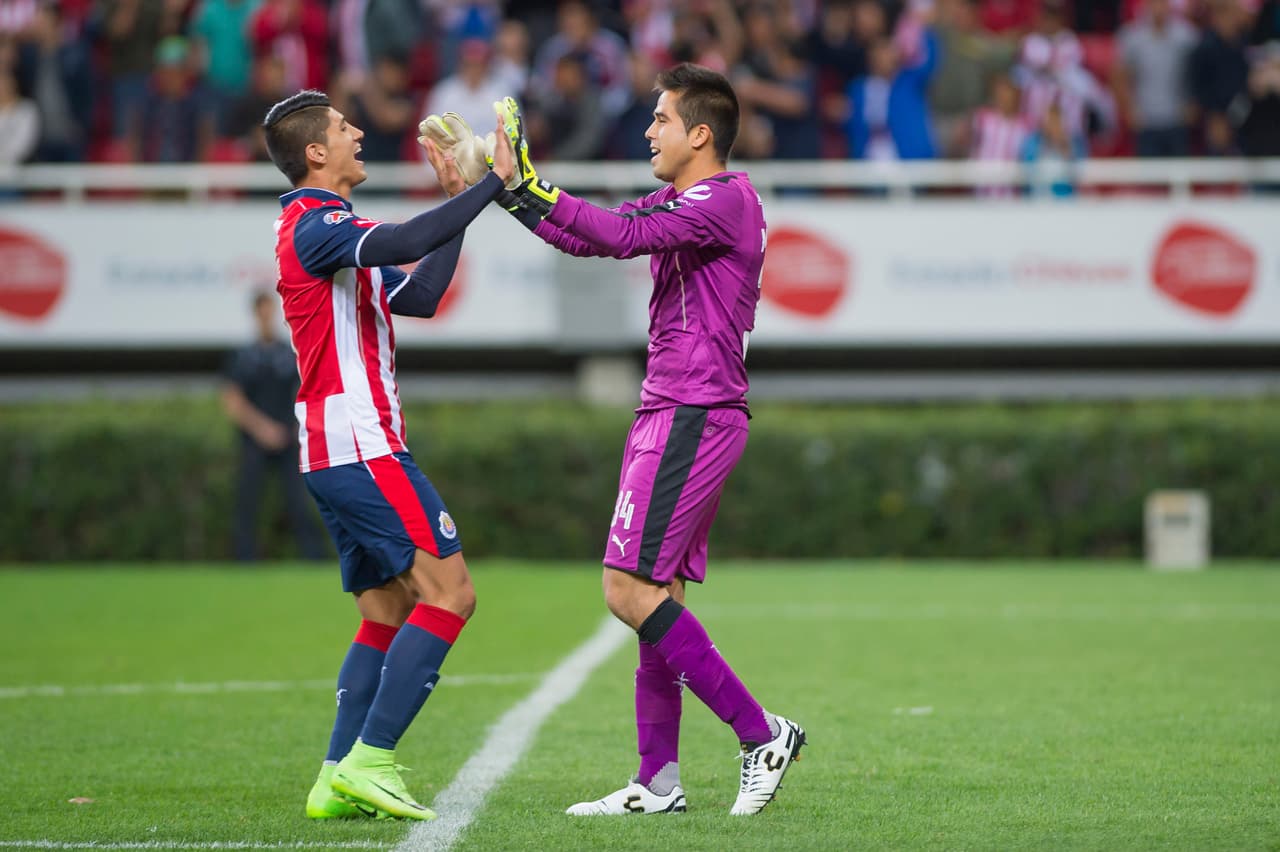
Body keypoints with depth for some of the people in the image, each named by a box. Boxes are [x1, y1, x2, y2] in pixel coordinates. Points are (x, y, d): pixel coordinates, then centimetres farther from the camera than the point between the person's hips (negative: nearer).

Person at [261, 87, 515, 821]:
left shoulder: (325, 229, 20)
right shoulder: (315, 224, -12)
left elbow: (419, 294, 18)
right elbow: (403, 244, -31)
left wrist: (461, 199, 15)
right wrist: (492, 184, -24)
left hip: (341, 453, 10)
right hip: (361, 448, -10)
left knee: (388, 611, 10)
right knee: (449, 592, -12)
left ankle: (338, 783, 5)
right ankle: (370, 760, -15)